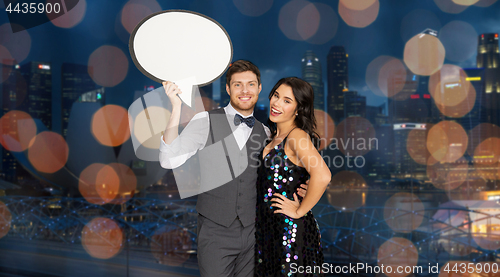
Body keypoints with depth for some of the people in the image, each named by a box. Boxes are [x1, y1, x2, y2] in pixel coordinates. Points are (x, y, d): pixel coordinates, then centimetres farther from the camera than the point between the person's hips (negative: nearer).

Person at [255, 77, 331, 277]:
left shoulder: (297, 136, -17)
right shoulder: (276, 136, 10)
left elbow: (322, 176, -33)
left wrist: (300, 211, -21)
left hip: (291, 230, -8)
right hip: (268, 229, 8)